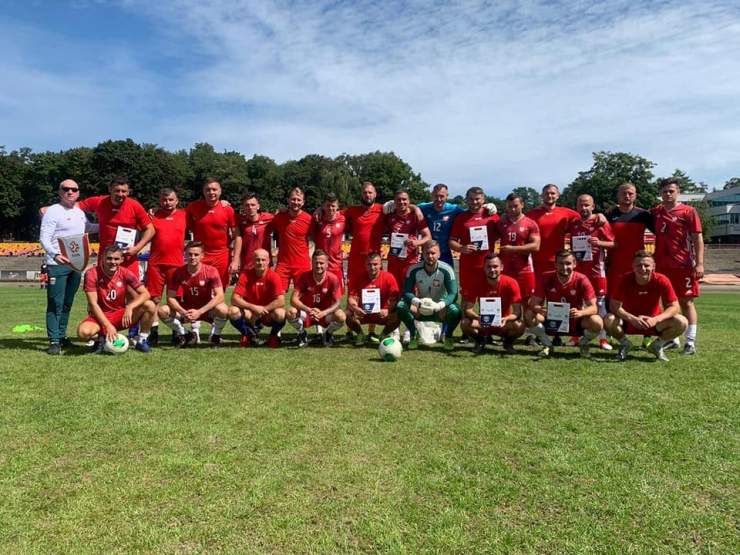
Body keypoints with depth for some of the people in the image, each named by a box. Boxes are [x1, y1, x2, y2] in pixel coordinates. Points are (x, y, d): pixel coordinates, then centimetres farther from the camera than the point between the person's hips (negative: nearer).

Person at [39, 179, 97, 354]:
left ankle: (61, 335, 24)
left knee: (67, 303, 13)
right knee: (55, 304, -6)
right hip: (57, 264, -7)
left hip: (76, 264, 7)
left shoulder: (79, 212, 14)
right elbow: (44, 238, -15)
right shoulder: (53, 211, -7)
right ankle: (54, 341, -2)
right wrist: (54, 254, -32)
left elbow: (88, 227, 35)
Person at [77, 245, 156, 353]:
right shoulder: (92, 274, -14)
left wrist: (130, 307, -27)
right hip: (100, 316, -2)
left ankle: (142, 341, -4)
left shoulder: (125, 273, -7)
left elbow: (145, 294, -10)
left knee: (150, 306, -21)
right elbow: (93, 303, -16)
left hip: (120, 315, 2)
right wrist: (108, 326, -24)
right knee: (83, 332, -35)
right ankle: (101, 338, 3)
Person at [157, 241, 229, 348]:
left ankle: (215, 336, -4)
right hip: (186, 310, 3)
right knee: (163, 311, -22)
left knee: (223, 309, -35)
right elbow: (171, 298, -10)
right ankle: (184, 335, 4)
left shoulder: (211, 271, -16)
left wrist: (199, 312, -31)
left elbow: (219, 296, -24)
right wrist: (183, 312, -29)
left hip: (207, 310, -2)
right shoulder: (178, 273, -10)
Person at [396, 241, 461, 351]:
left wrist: (438, 305, -42)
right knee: (401, 305, -26)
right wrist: (418, 302, -39)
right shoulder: (414, 270, -13)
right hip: (420, 310, 2)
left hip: (440, 310, -1)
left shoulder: (446, 270, -17)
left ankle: (448, 337, -3)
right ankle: (413, 336, -3)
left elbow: (453, 294, -24)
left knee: (455, 310, -34)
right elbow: (406, 292, -17)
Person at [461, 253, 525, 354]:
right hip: (483, 323, 1)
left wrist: (506, 319, -39)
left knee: (519, 326, -32)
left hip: (503, 324, -1)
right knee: (465, 323, -29)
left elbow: (517, 312, -18)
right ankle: (480, 341, 5)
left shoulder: (511, 283, -16)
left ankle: (508, 342, 4)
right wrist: (478, 317, -37)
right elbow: (467, 309, -16)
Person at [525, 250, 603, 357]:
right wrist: (539, 309, -39)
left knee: (597, 322, -29)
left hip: (576, 322, -1)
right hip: (551, 321, 1)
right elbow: (533, 303, -14)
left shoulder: (581, 280, -14)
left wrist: (580, 312, -40)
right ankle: (547, 345, 1)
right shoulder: (547, 279, -12)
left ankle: (583, 344, 6)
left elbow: (593, 307, -17)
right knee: (529, 316, -25)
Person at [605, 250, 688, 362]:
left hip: (653, 322, 1)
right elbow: (614, 306, -20)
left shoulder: (661, 281, -16)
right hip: (629, 322, -1)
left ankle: (657, 346, 5)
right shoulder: (625, 280, -18)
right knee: (609, 320, -32)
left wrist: (655, 319, -33)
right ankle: (625, 344, 3)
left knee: (682, 322, -24)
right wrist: (632, 318, -34)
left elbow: (675, 307, -16)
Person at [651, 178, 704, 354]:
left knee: (686, 301, 0)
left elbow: (698, 239, -7)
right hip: (661, 265, 5)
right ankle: (671, 338, 20)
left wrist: (699, 263, -15)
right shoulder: (656, 212, 9)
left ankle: (691, 341, 3)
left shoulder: (689, 212, -4)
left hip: (683, 265, -5)